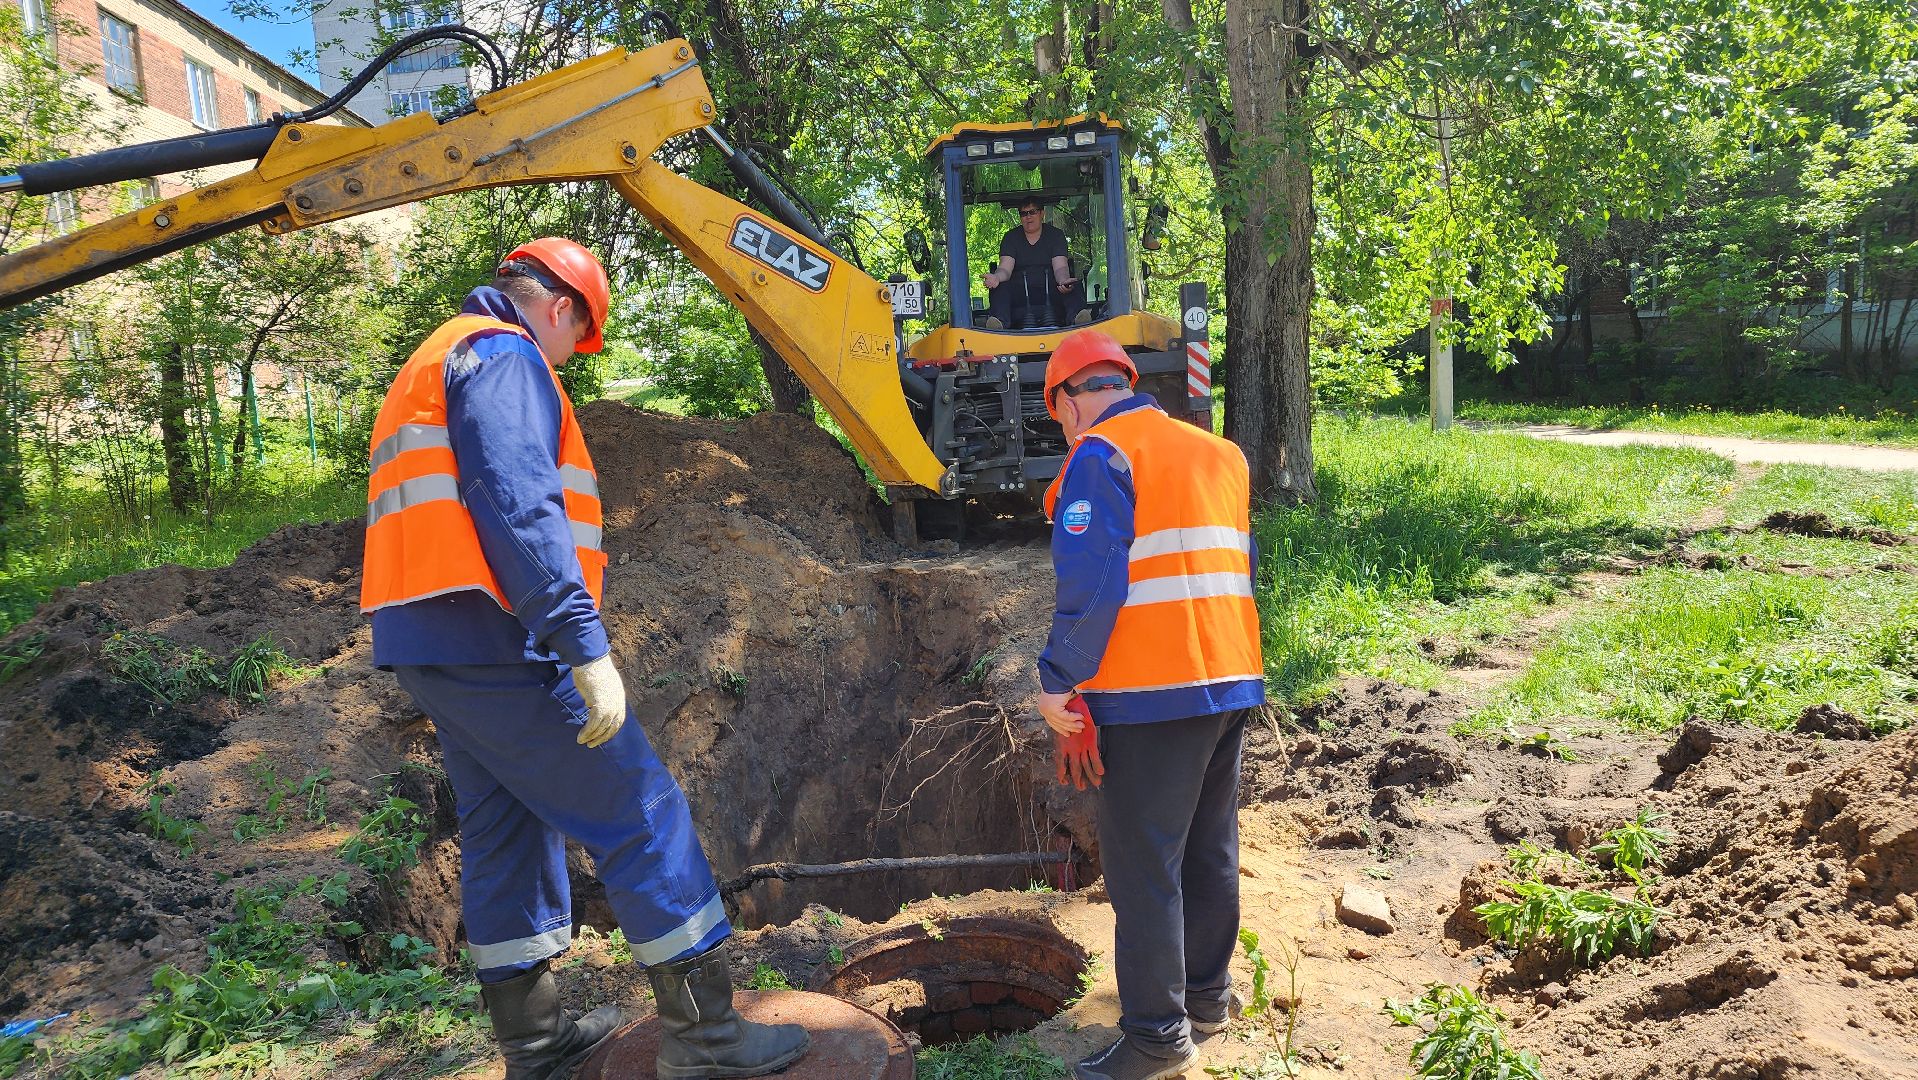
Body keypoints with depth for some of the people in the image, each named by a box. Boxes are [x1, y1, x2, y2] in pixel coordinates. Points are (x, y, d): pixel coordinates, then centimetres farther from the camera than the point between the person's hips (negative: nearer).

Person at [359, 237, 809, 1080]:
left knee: (504, 833, 16)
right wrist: (586, 646, -26)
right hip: (498, 643, -10)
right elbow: (520, 509, -23)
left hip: (437, 651, 10)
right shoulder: (505, 354, -8)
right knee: (643, 817, -4)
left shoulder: (434, 364, 24)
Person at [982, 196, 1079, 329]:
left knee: (1075, 287, -30)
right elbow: (1005, 267, -4)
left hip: (1050, 288, 0)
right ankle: (1000, 322, -61)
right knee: (1000, 288, -32)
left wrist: (1064, 281, -31)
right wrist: (996, 277, -31)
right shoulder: (1011, 237, 11)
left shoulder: (1055, 235, 10)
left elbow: (1060, 267, -4)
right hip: (1019, 291, 0)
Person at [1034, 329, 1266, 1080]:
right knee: (1210, 849, 18)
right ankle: (1208, 993, 31)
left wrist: (1058, 679, -12)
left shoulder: (1100, 455, -8)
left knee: (1143, 864, 0)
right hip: (1230, 681, 8)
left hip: (1151, 693, -8)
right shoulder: (1218, 454, 16)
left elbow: (1090, 583, -17)